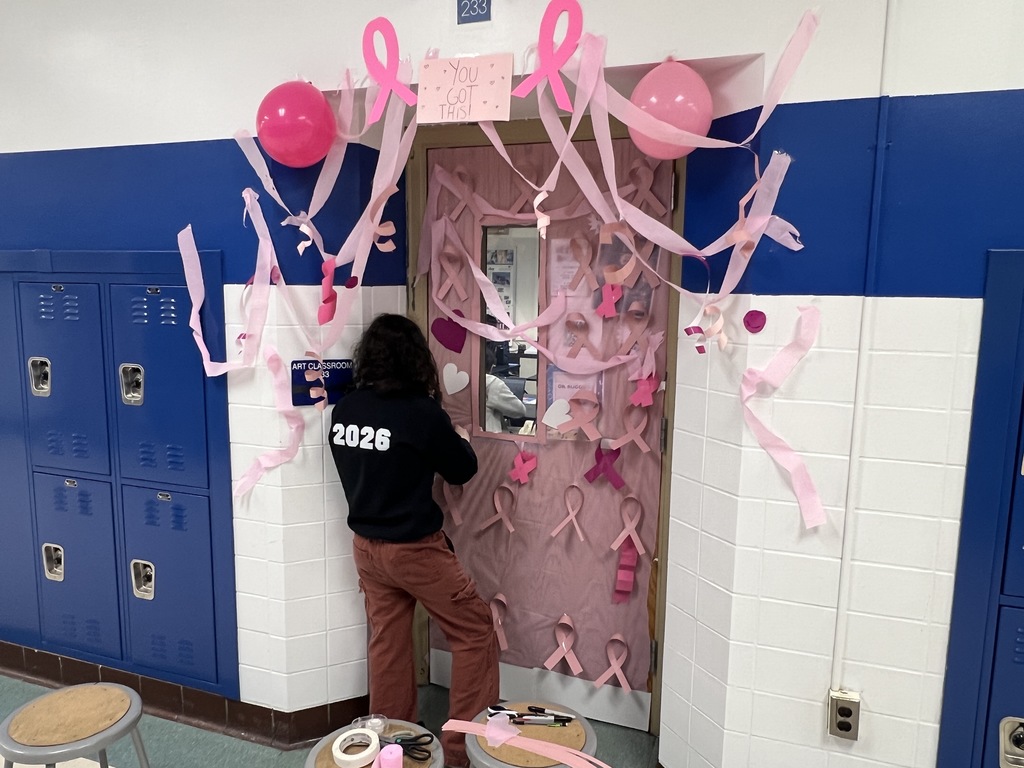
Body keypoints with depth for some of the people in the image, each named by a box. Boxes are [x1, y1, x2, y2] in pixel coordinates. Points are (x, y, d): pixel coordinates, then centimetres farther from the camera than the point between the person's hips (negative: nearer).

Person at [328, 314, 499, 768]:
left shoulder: (343, 411, -3)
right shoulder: (421, 413, -20)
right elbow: (463, 470, -7)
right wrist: (459, 439, 13)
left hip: (366, 546, 7)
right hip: (415, 549, -6)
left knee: (387, 644, 20)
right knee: (475, 633, 10)